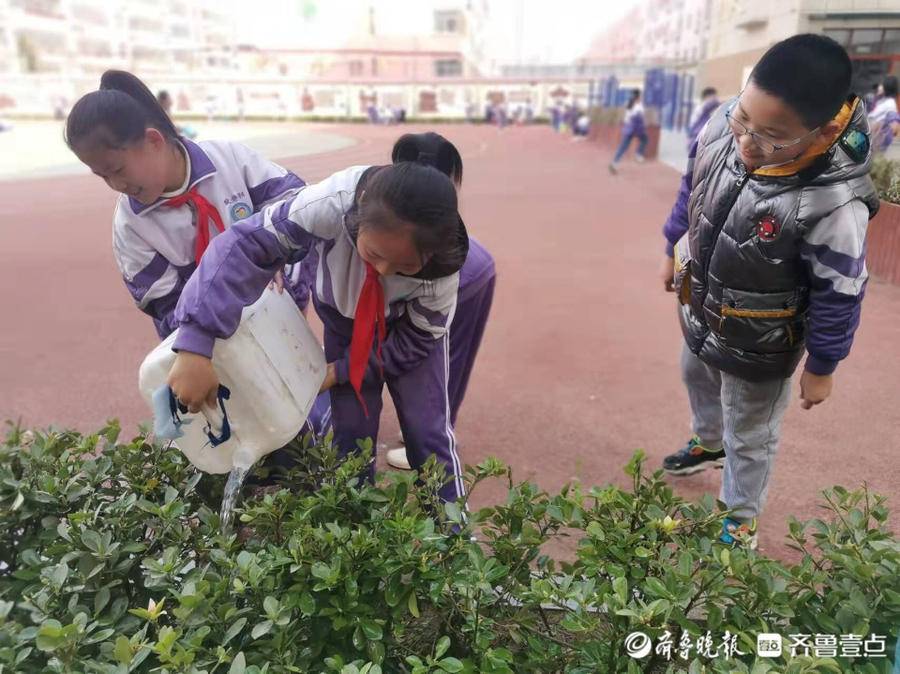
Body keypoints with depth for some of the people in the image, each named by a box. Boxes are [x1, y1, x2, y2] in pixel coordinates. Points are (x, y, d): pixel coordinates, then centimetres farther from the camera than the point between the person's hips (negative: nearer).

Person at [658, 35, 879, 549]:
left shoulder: (834, 203, -37)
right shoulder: (722, 127, -21)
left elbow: (839, 296, -22)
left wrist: (822, 367, -9)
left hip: (758, 347, -6)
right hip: (699, 312, 6)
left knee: (750, 437, 17)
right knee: (697, 378, 33)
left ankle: (740, 520, 44)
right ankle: (709, 444, 66)